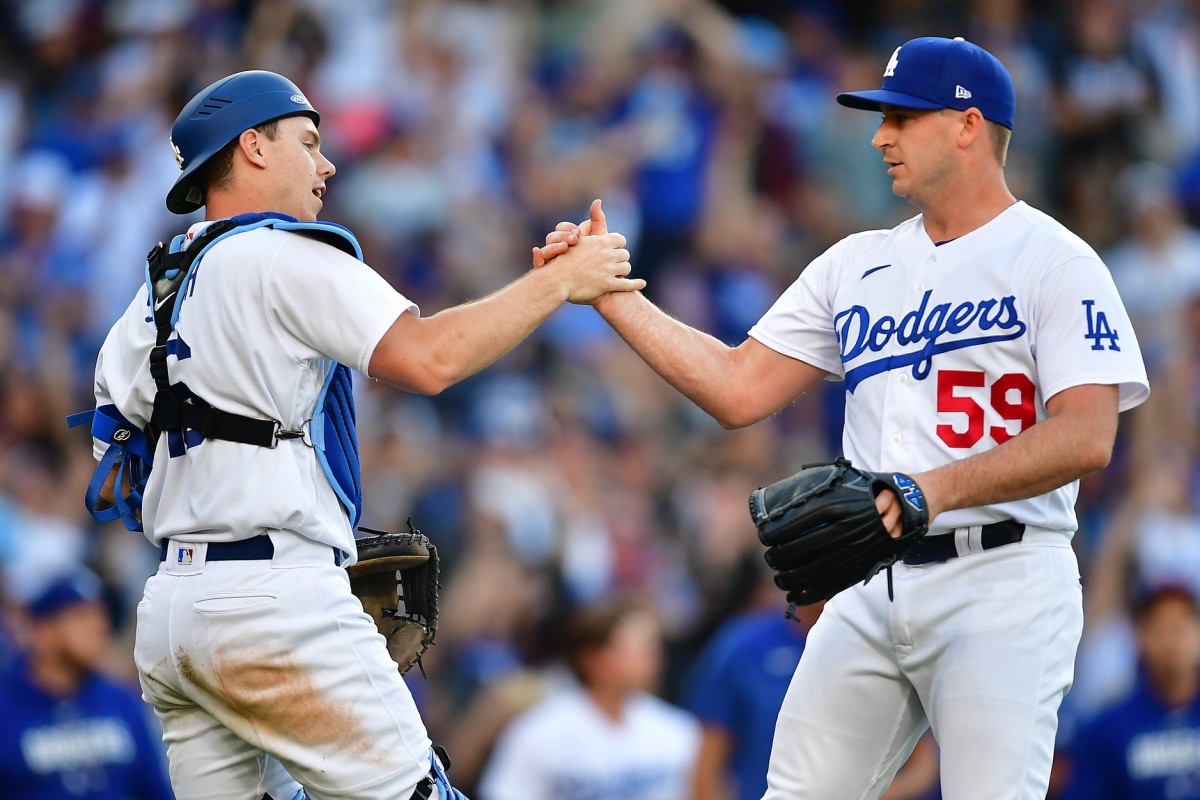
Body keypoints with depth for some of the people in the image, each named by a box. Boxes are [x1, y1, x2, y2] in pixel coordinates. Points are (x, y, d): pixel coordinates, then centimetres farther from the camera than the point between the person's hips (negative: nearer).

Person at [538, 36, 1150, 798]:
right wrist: (609, 293, 6)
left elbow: (1086, 438, -16)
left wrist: (939, 488, -29)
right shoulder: (858, 264, 17)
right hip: (873, 588, 6)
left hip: (1002, 584, -6)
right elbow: (738, 390, 13)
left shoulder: (1055, 262, -4)